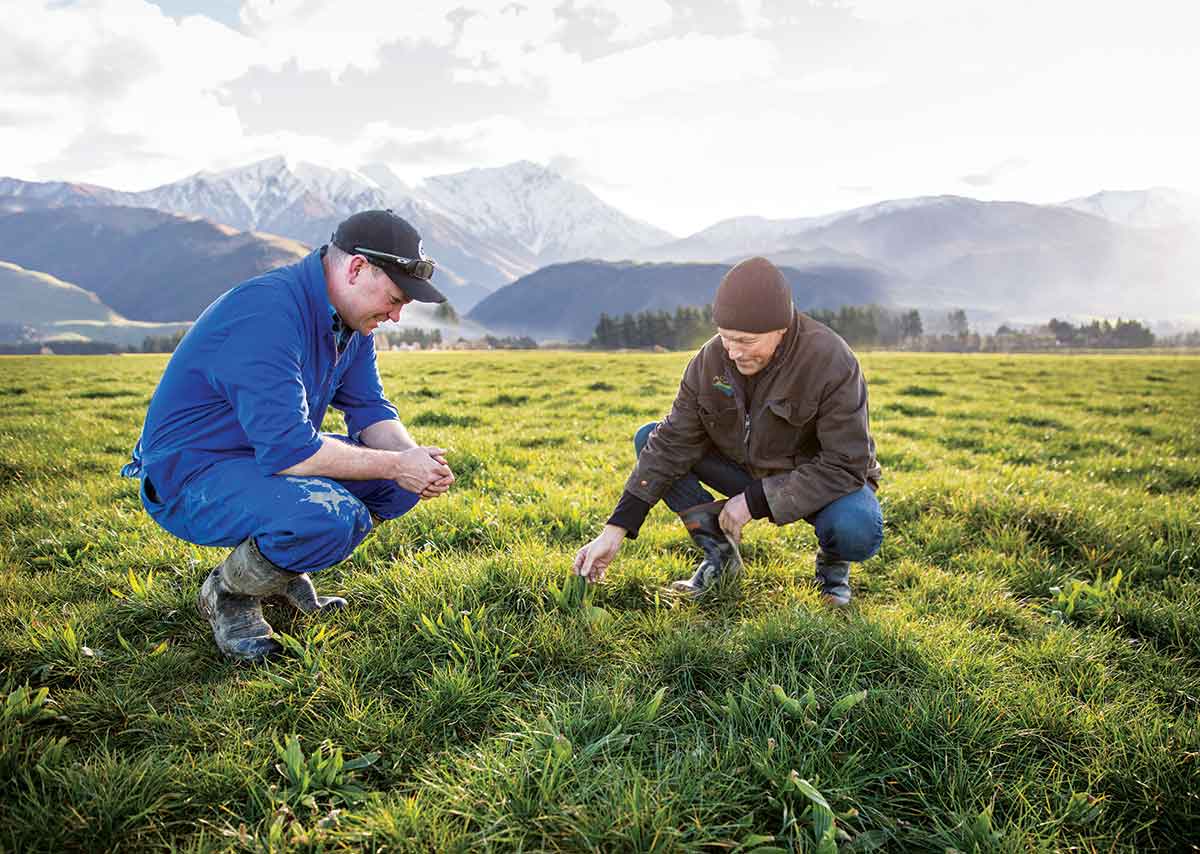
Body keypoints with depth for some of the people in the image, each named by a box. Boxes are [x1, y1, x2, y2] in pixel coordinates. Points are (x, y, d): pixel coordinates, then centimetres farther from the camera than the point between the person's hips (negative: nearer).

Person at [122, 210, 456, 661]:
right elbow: (287, 449, -34)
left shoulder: (351, 318, 1)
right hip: (192, 476, -9)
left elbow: (370, 410, 5)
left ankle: (283, 571, 11)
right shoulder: (267, 314, -29)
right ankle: (227, 593, -4)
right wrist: (396, 464, -26)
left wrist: (413, 457, -16)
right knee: (328, 514, -34)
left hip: (273, 452, 9)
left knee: (400, 483, -2)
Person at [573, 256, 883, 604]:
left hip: (823, 480, -4)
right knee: (649, 439, -10)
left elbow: (847, 465, -28)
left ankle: (833, 564, 2)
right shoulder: (710, 360, -16)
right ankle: (719, 553, -1)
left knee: (859, 530, -38)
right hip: (748, 471, 4)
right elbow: (673, 444, -14)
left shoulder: (832, 362, -29)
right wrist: (615, 530, -19)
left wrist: (755, 501, -31)